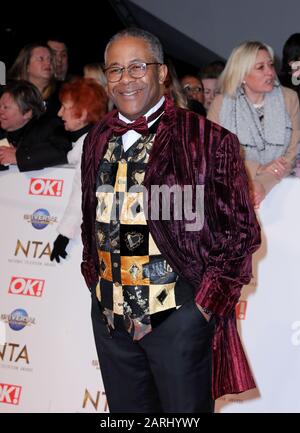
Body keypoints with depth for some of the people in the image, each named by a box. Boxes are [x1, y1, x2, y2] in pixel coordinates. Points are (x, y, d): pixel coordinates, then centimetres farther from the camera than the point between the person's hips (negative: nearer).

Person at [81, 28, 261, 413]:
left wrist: (207, 302, -10)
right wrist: (95, 283, 11)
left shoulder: (205, 139, -9)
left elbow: (241, 230, -7)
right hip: (110, 316, 5)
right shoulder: (97, 141, 8)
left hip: (179, 314, -5)